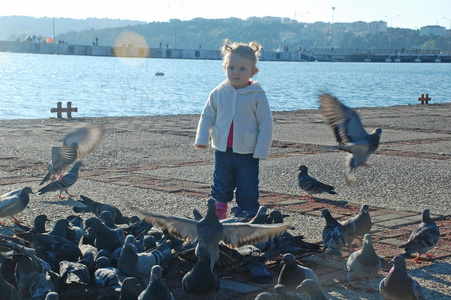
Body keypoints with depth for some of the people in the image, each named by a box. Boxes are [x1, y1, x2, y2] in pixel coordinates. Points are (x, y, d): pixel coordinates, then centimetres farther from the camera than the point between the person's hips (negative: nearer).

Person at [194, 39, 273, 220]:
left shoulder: (258, 96, -9)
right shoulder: (218, 93, 0)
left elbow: (265, 124, -7)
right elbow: (207, 117, 9)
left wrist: (261, 150, -11)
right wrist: (202, 138, -4)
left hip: (248, 153, -3)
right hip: (222, 151, 3)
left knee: (248, 191, 4)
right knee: (220, 187, 15)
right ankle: (218, 218, 29)